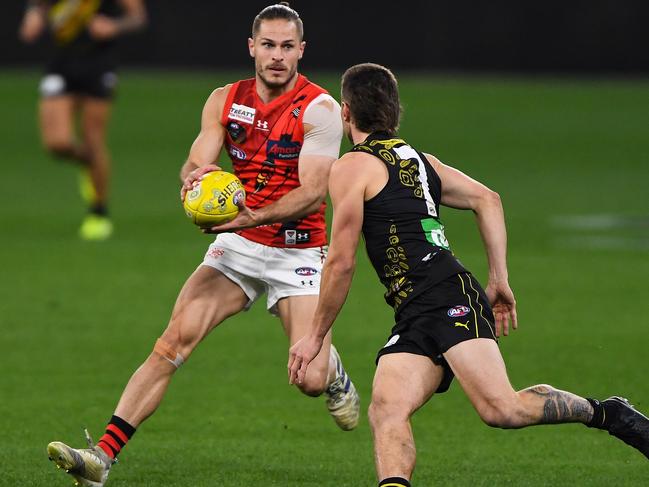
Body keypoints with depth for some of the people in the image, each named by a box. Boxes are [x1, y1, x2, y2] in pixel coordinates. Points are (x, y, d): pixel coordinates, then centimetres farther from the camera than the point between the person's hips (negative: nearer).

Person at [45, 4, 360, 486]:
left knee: (311, 380, -12)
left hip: (299, 253, -3)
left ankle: (334, 372, 29)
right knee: (175, 340, -16)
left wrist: (252, 217, -35)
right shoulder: (225, 101, 2)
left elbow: (313, 192, -20)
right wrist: (193, 177, -30)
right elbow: (195, 165, -4)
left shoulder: (319, 109, -12)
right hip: (237, 246, 3)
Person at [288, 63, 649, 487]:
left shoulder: (352, 167, 0)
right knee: (386, 409, -12)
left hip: (448, 298, -9)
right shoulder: (419, 159, 24)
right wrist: (499, 280, 19)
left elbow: (341, 264, -2)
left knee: (501, 409, -20)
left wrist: (316, 336, 7)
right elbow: (487, 199, 21)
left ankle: (605, 413, -2)